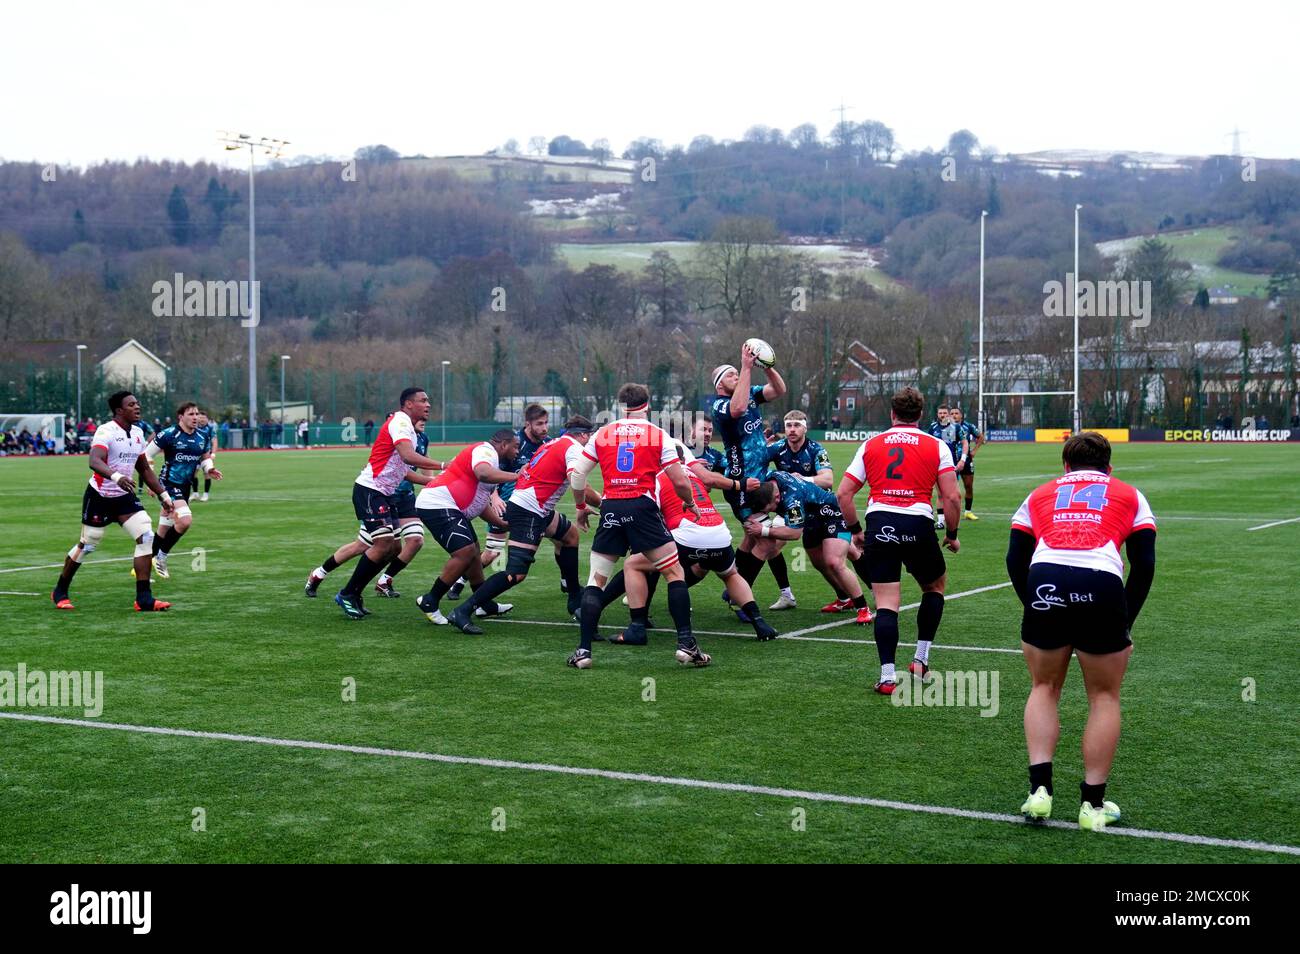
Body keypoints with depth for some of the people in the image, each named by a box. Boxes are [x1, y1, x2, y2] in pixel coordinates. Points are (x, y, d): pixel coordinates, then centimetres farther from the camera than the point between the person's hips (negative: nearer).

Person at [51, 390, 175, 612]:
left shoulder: (138, 433, 6)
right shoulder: (106, 431, -18)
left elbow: (145, 469, 17)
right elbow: (94, 461, -35)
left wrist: (163, 495, 13)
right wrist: (116, 477, -52)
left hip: (124, 497, 6)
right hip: (99, 496, -6)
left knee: (146, 537, -11)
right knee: (87, 545, 5)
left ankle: (144, 599, -9)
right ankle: (60, 592, 27)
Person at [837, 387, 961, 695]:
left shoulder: (871, 444, 14)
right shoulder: (936, 446, 8)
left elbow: (844, 493, 10)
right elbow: (952, 497, 0)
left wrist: (855, 530, 21)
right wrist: (952, 535, 13)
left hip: (879, 524, 1)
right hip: (918, 525, -1)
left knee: (886, 603, 4)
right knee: (935, 586, 24)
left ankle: (887, 677, -6)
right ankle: (921, 660, 22)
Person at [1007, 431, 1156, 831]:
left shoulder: (1041, 494, 29)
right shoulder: (1129, 495, 26)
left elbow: (1015, 560, 16)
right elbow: (1144, 565, 14)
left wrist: (1036, 605, 20)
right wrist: (1125, 624, 18)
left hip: (1044, 581, 1)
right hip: (1102, 586, -1)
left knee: (1044, 688, 22)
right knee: (1104, 697, 16)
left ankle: (1039, 789, 11)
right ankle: (1093, 804, 17)